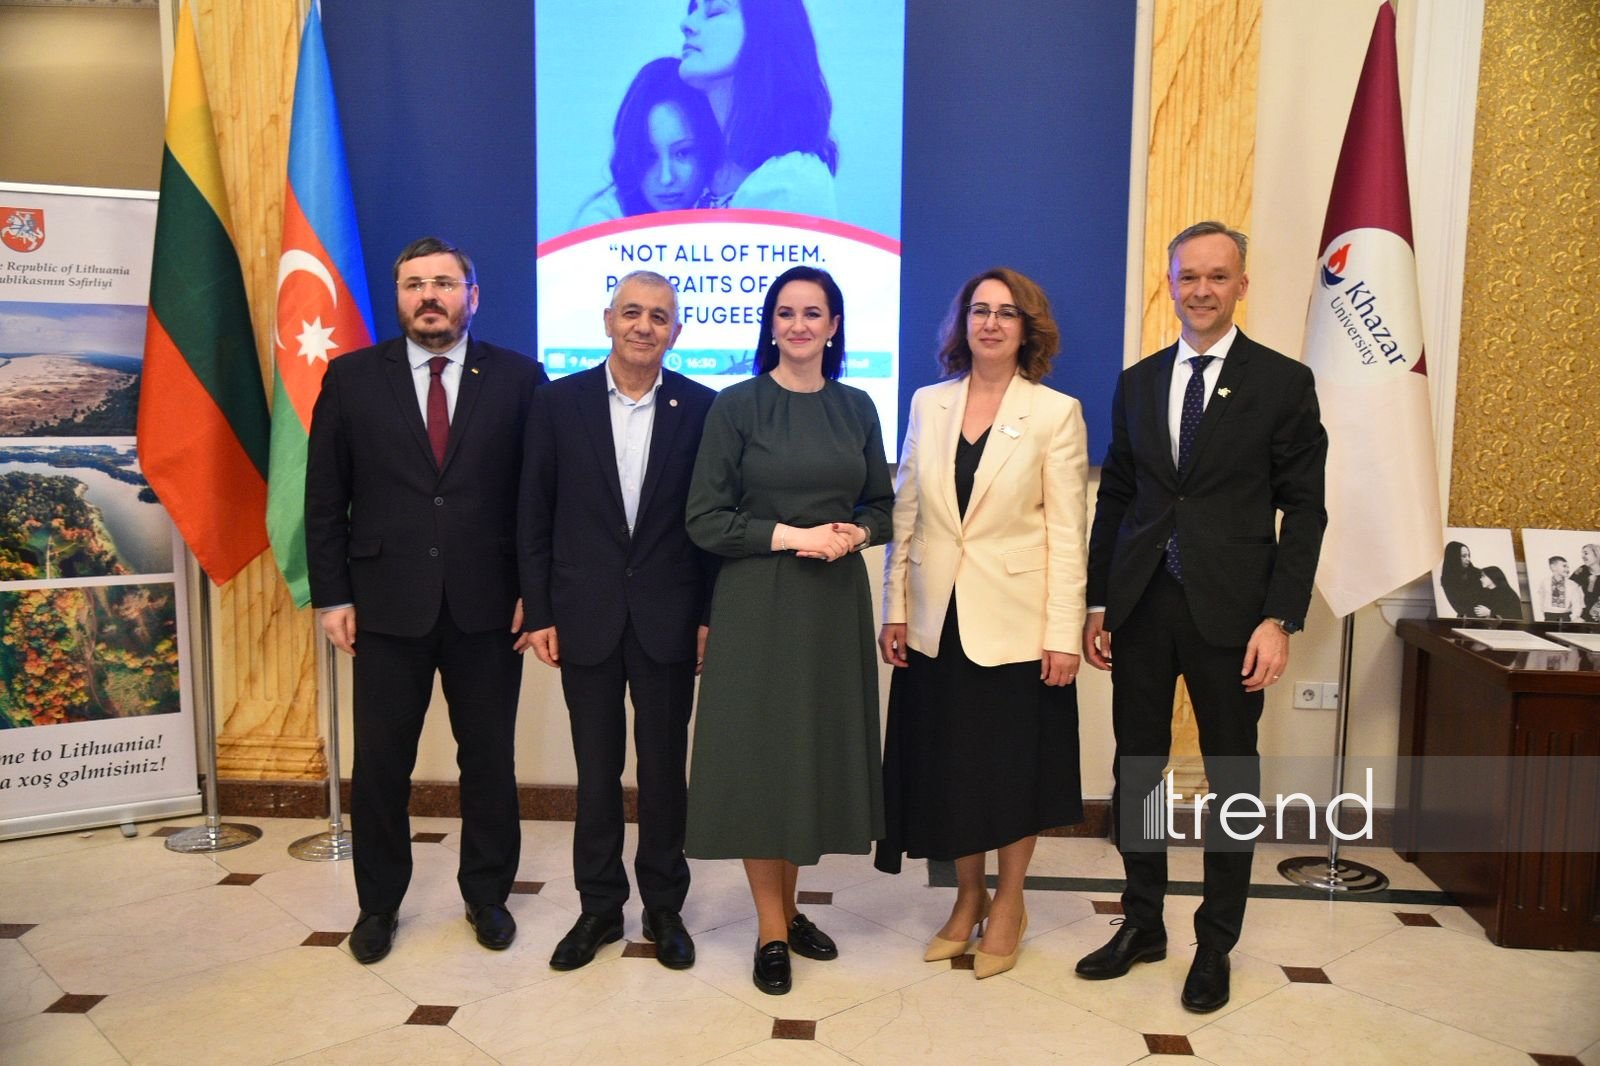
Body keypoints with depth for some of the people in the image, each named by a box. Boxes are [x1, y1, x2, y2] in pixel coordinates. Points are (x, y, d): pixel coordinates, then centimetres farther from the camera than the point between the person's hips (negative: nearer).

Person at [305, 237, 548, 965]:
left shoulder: (518, 378, 1)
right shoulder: (351, 377, 3)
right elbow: (325, 498, 3)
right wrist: (331, 595, -2)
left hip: (487, 603, 0)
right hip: (386, 603, 1)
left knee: (489, 758, 11)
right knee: (380, 764, 10)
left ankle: (487, 895, 30)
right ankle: (378, 904, 30)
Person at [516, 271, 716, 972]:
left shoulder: (700, 408, -2)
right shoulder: (559, 403, 0)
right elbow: (534, 518, 1)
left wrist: (709, 615, -4)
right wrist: (539, 613, -2)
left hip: (669, 620, 0)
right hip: (586, 618, 1)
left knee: (664, 768, 10)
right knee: (596, 770, 12)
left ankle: (664, 906, 28)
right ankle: (599, 906, 29)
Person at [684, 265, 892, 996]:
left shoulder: (856, 408, 7)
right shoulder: (736, 405, -5)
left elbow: (883, 507, 11)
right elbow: (704, 520, -8)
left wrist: (854, 535, -10)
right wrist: (790, 535, -17)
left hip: (835, 602, 4)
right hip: (756, 604, -4)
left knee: (820, 752, 10)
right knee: (759, 755, 1)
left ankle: (790, 906, 29)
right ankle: (770, 930, 16)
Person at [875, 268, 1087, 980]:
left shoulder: (1056, 413, -4)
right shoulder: (927, 404, 7)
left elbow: (1067, 533, -7)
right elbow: (905, 513, 7)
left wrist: (1063, 634, -11)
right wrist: (895, 608, 3)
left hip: (1015, 621, -3)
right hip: (936, 621, 3)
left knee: (1013, 766, 9)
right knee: (944, 765, 12)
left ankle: (1008, 902, 30)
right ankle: (967, 897, 32)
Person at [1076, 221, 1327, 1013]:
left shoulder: (1283, 382, -1)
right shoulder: (1136, 383, 9)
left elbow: (1303, 510, -4)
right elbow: (1115, 498, 11)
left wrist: (1279, 619, -11)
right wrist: (1096, 603, 7)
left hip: (1230, 612, -3)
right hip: (1141, 606, 4)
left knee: (1232, 779, 9)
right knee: (1135, 768, 11)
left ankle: (1216, 943, 26)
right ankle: (1141, 924, 29)